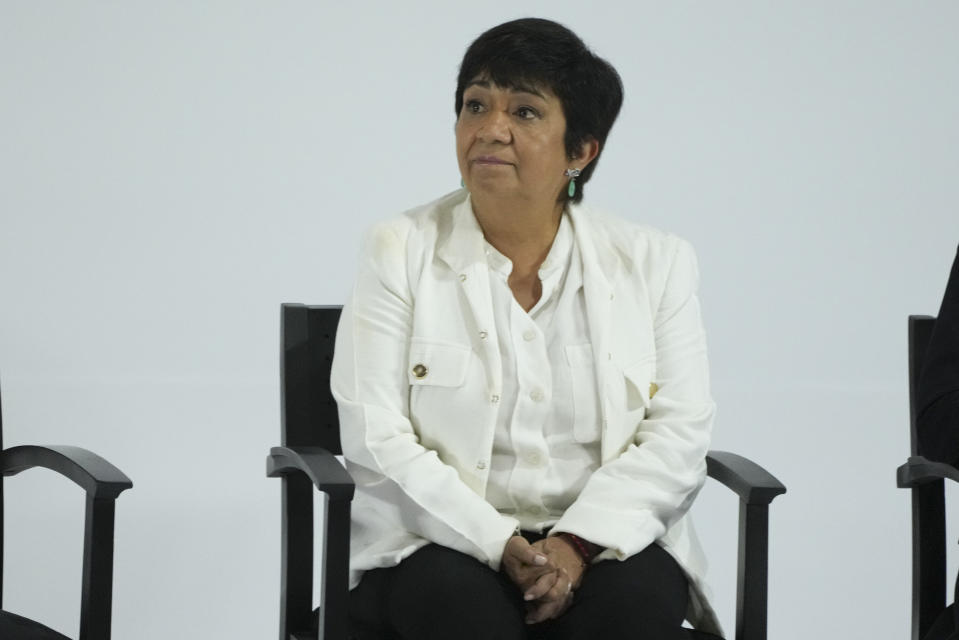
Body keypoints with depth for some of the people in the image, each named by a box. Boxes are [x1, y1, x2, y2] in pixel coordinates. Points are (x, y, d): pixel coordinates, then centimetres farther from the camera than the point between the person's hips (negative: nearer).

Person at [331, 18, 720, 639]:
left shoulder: (655, 262, 6)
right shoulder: (400, 253, 2)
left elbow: (679, 432, -1)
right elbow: (378, 441, -5)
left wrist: (576, 543, -16)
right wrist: (501, 545, -17)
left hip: (603, 545, 1)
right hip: (442, 546, -1)